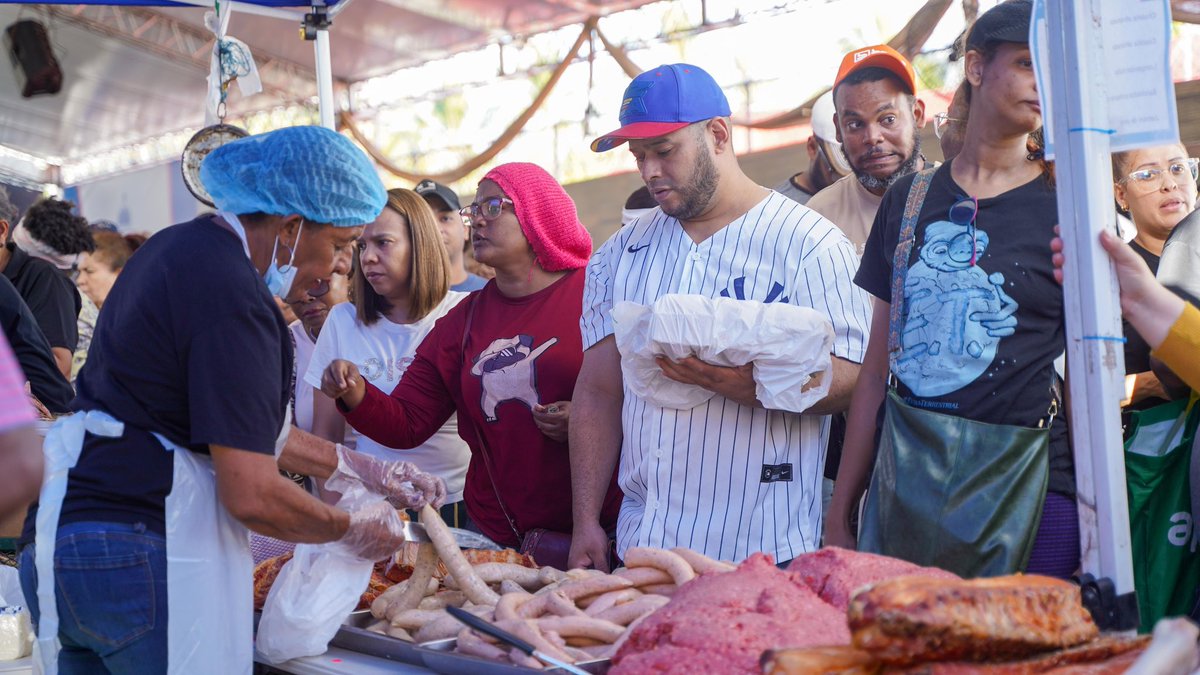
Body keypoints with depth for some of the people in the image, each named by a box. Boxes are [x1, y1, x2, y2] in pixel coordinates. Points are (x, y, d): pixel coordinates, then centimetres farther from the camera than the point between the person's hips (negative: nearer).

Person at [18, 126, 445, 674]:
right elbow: (253, 496, -20)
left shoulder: (182, 247, 15)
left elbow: (247, 429, 23)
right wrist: (352, 531, -2)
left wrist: (371, 474, 23)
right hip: (139, 549, -10)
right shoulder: (232, 297, -17)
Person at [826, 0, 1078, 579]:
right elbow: (876, 373, 11)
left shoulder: (1067, 208, 1)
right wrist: (839, 513, 10)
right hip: (906, 477, 3)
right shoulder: (908, 201, 9)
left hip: (1022, 486, -3)